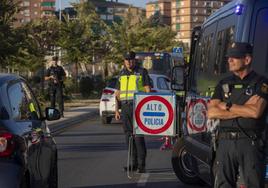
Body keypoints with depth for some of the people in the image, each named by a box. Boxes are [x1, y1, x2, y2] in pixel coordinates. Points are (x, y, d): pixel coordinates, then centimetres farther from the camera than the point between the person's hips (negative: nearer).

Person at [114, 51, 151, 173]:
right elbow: (118, 93, 18)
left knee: (138, 136, -11)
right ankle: (134, 163, 12)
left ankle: (141, 165, -9)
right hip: (125, 108, 6)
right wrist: (117, 110, 11)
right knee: (129, 136, 5)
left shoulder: (141, 72, 0)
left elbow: (148, 90, -3)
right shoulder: (122, 74, 16)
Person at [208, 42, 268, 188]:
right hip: (225, 142, 4)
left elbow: (256, 112, -14)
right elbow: (211, 113, 3)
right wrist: (244, 110, -5)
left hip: (251, 143, -4)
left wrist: (227, 106, -2)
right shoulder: (224, 84, 15)